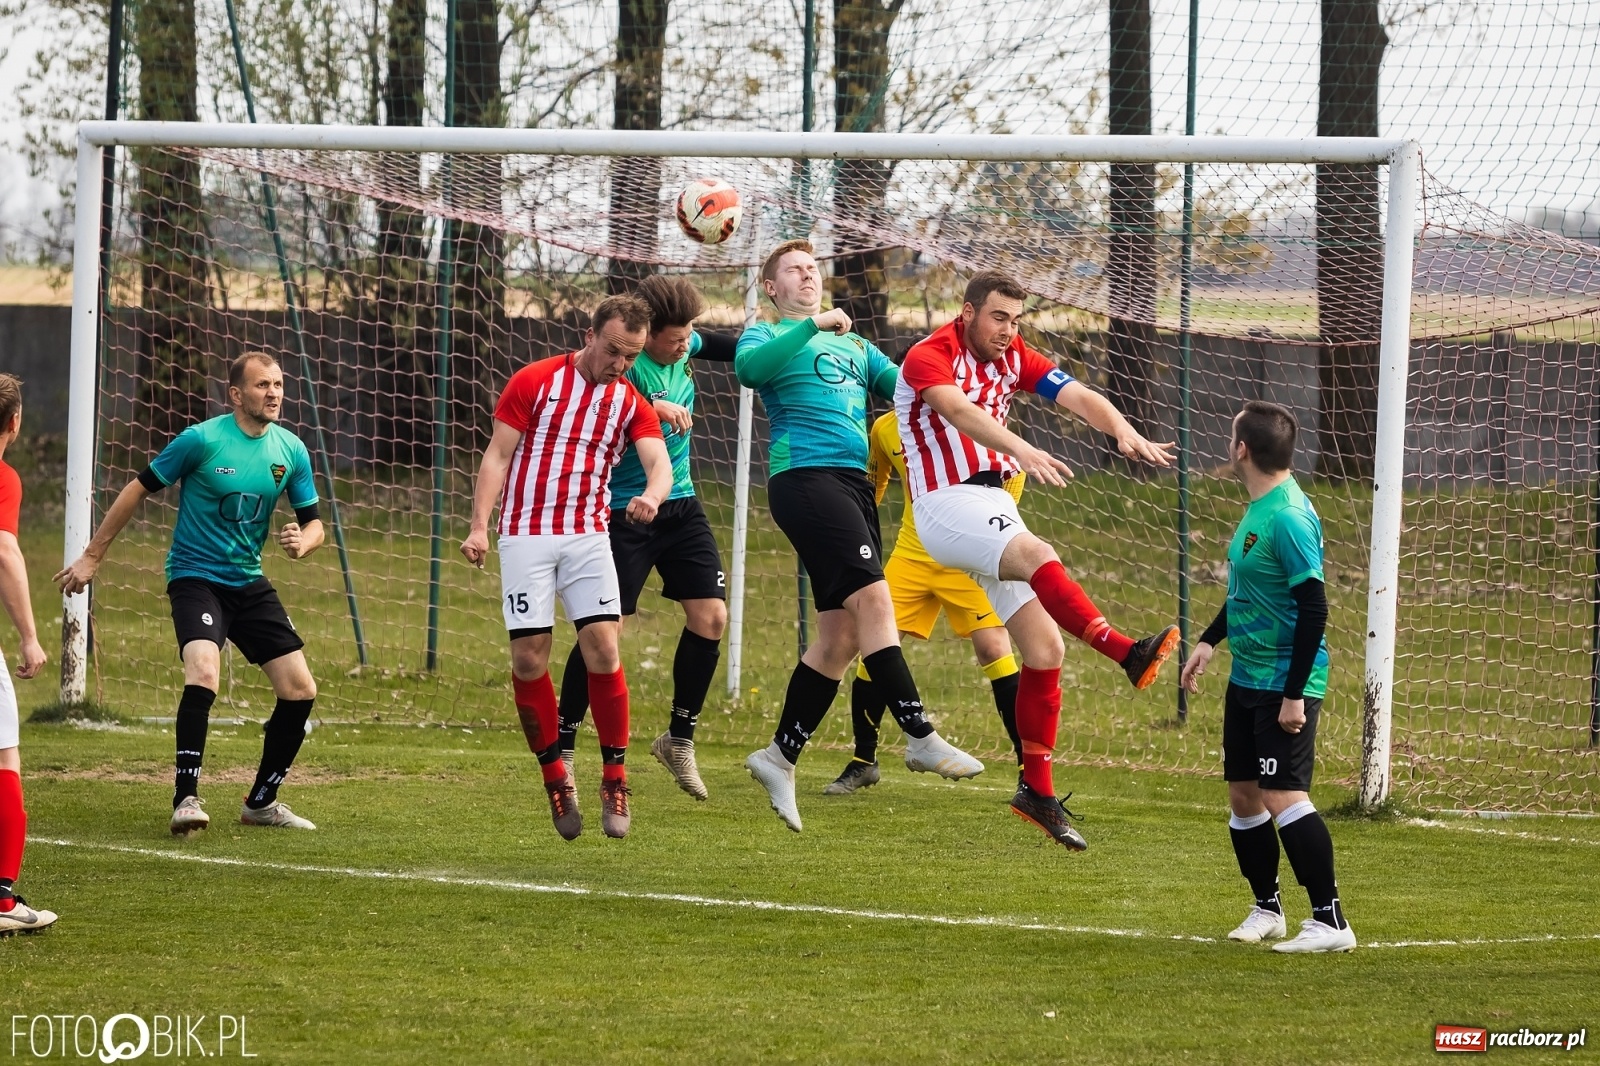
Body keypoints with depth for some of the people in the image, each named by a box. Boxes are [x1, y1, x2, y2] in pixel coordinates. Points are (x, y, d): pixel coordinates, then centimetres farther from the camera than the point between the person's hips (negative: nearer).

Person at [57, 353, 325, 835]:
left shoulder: (291, 451, 1)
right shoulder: (202, 440, -13)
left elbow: (313, 523, 8)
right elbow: (138, 489, -5)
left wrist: (302, 542, -18)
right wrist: (92, 556, -4)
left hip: (249, 583, 6)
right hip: (195, 575, -6)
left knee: (300, 691, 0)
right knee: (203, 671, -31)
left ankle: (261, 801, 19)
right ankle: (186, 799, -26)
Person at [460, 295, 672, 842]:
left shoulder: (631, 403, 7)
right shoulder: (534, 382, 0)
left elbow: (659, 462, -7)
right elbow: (497, 455, 1)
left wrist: (652, 495, -31)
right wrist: (479, 526, -9)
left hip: (588, 537, 2)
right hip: (526, 535, -2)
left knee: (603, 648, -12)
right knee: (529, 657, -7)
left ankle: (615, 781, -2)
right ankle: (555, 778, 8)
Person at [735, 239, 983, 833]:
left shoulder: (854, 346, 28)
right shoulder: (767, 337, 7)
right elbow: (749, 368, -16)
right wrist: (812, 326, -22)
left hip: (855, 485, 8)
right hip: (805, 474, -8)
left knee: (841, 636, 4)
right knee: (872, 598, -21)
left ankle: (781, 756, 11)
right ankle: (920, 737, -26)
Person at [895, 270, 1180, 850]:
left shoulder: (1013, 357, 11)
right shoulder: (930, 358, -11)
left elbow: (1078, 396, -2)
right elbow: (959, 411, -31)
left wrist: (1124, 431, -23)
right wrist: (1022, 450, -48)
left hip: (994, 507, 8)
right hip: (945, 503, -8)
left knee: (1045, 647, 0)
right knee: (1039, 556, -34)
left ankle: (1037, 789, 6)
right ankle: (1127, 652, -48)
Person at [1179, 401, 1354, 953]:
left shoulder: (1288, 518, -21)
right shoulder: (1259, 508, 9)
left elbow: (1314, 607, -22)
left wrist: (1295, 694, -22)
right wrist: (1209, 640, 22)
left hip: (1285, 684, -10)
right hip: (1247, 677, 10)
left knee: (1283, 795, -16)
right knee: (1244, 797, 14)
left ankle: (1330, 922, -14)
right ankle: (1266, 909, 29)